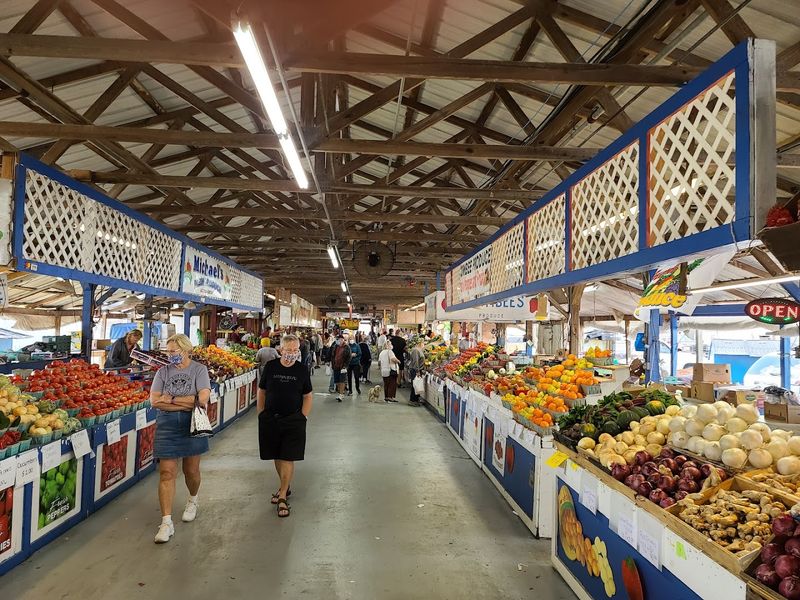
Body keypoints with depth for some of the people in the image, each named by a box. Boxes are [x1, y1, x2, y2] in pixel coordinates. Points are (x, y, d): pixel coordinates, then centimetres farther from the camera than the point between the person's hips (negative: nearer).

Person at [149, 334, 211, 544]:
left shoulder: (199, 370, -4)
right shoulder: (163, 372, 4)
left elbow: (202, 399, -16)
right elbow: (154, 401, -6)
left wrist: (171, 399, -11)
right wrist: (187, 403, -15)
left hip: (192, 425, -1)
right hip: (167, 426, 2)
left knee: (191, 470, 12)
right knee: (166, 473, -2)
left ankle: (192, 501, 42)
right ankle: (166, 522, 4)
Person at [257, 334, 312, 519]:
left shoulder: (302, 370, -3)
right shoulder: (270, 367, -3)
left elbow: (308, 396, 4)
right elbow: (261, 392, 6)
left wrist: (303, 417, -3)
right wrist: (261, 414, 2)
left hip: (293, 420, -2)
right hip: (270, 419, 2)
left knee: (288, 458, -2)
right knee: (277, 457, 15)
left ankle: (283, 496, 8)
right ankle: (285, 486, 36)